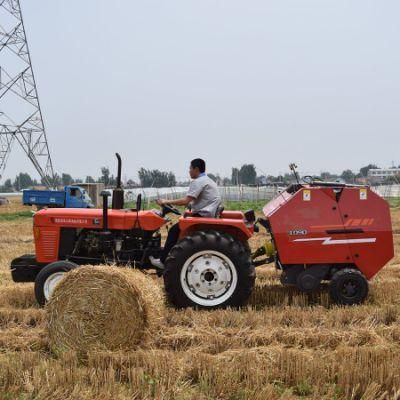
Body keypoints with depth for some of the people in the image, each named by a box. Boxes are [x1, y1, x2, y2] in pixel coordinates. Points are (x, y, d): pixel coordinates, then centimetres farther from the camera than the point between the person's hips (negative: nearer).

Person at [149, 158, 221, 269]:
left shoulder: (198, 182, -13)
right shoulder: (208, 180, 19)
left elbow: (186, 201, -21)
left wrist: (167, 202, -13)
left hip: (203, 216, -10)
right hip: (210, 214, 10)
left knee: (175, 230, -6)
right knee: (179, 228, 18)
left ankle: (163, 261, -4)